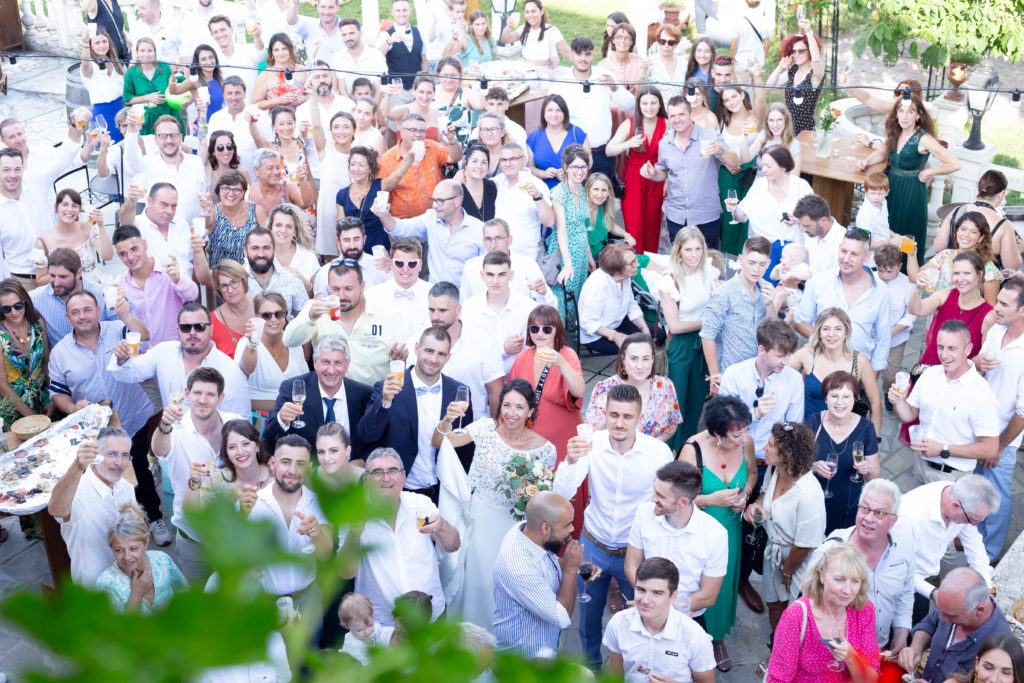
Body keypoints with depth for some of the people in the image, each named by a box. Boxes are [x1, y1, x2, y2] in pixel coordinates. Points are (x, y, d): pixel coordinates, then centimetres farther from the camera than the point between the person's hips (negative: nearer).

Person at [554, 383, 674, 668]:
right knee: (589, 615, 20)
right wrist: (570, 461, -42)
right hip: (594, 546, 1)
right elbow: (561, 495, -24)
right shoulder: (591, 444, -18)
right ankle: (591, 665, 48)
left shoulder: (659, 452, -19)